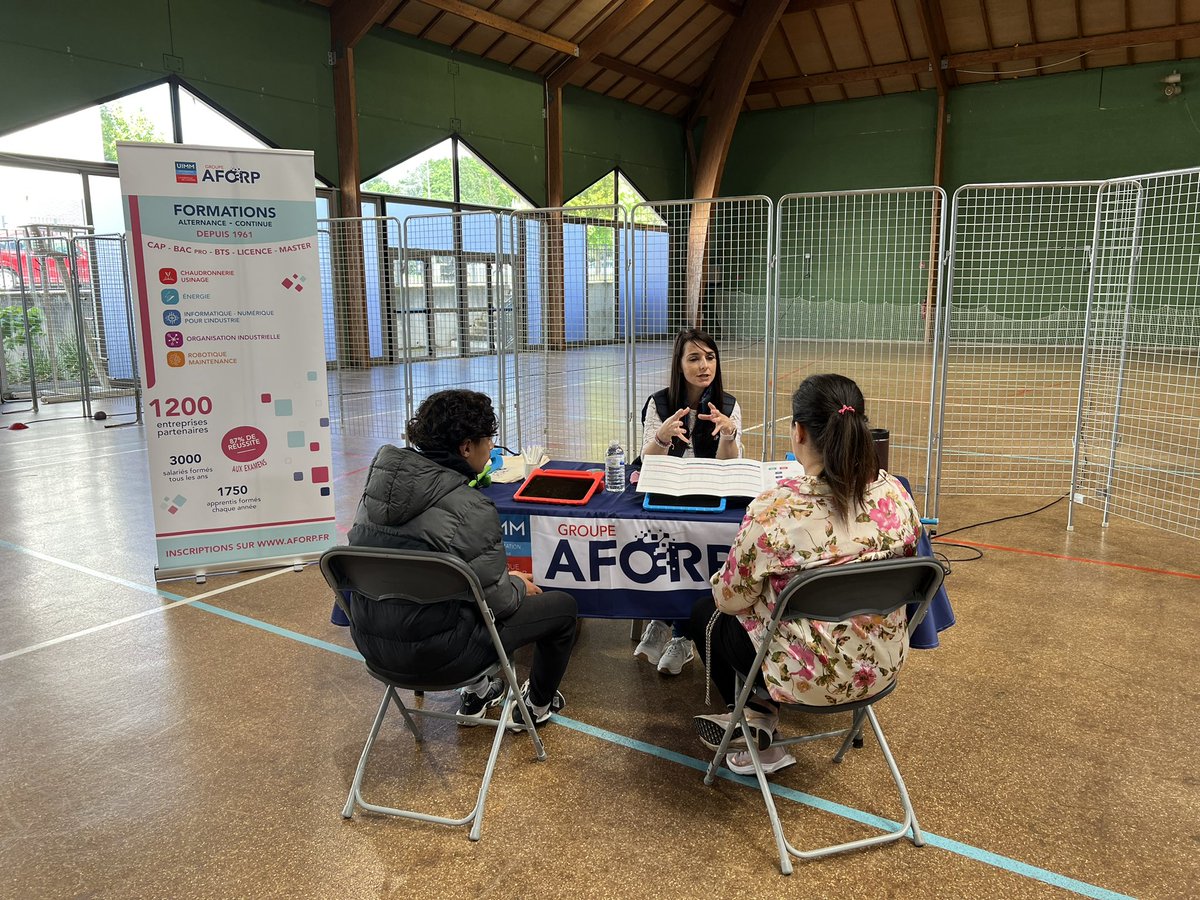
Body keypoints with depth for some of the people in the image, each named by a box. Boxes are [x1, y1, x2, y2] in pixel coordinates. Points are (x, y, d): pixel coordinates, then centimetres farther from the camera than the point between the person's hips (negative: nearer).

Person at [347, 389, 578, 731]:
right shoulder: (471, 509, -23)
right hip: (434, 652, -8)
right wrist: (519, 585, 8)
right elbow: (497, 600, -16)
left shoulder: (380, 480, -1)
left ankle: (476, 695, 40)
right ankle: (535, 706, 33)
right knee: (563, 604, 11)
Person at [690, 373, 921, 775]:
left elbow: (731, 598, -15)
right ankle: (757, 719, 38)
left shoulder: (776, 508, -29)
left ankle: (758, 742, 30)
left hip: (810, 677, -6)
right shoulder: (896, 493, -12)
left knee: (705, 614, 22)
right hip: (883, 663, 6)